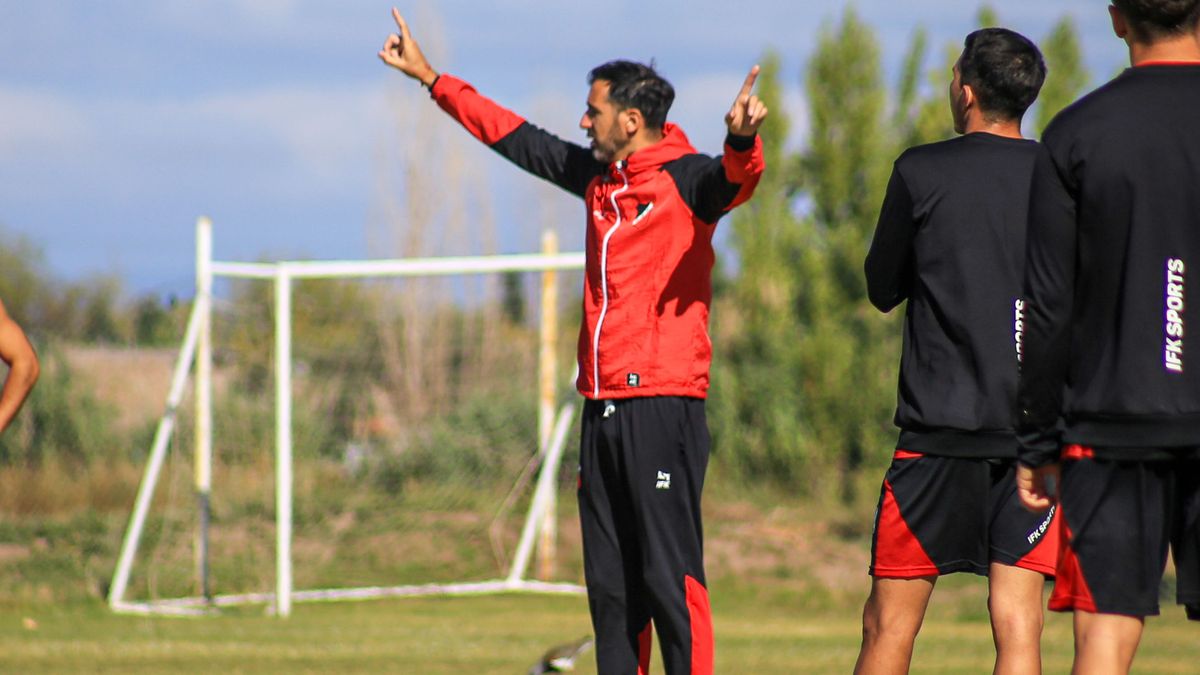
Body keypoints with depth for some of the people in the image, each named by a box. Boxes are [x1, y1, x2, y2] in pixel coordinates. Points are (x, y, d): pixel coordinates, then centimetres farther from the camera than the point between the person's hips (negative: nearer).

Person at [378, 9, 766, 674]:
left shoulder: (687, 178, -6)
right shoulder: (597, 177, 17)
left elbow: (734, 180, -27)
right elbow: (513, 136, 28)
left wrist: (741, 139, -50)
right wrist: (430, 78, 34)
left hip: (662, 404, -8)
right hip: (601, 407, 8)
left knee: (669, 576, -11)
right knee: (609, 582, 9)